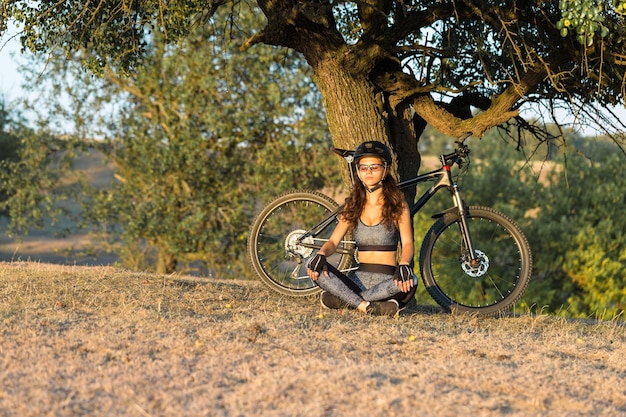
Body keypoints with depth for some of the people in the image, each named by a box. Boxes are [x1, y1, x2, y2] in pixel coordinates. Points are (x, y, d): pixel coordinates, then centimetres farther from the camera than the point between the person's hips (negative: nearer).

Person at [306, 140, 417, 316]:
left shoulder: (397, 205, 3)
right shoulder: (353, 205, 13)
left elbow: (407, 243, -9)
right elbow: (333, 241, 8)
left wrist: (403, 264, -31)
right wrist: (321, 254, -17)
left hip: (387, 281, -2)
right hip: (360, 280, 3)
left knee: (409, 281, -37)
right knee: (313, 266, -21)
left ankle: (344, 299, -28)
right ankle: (366, 306, -33)